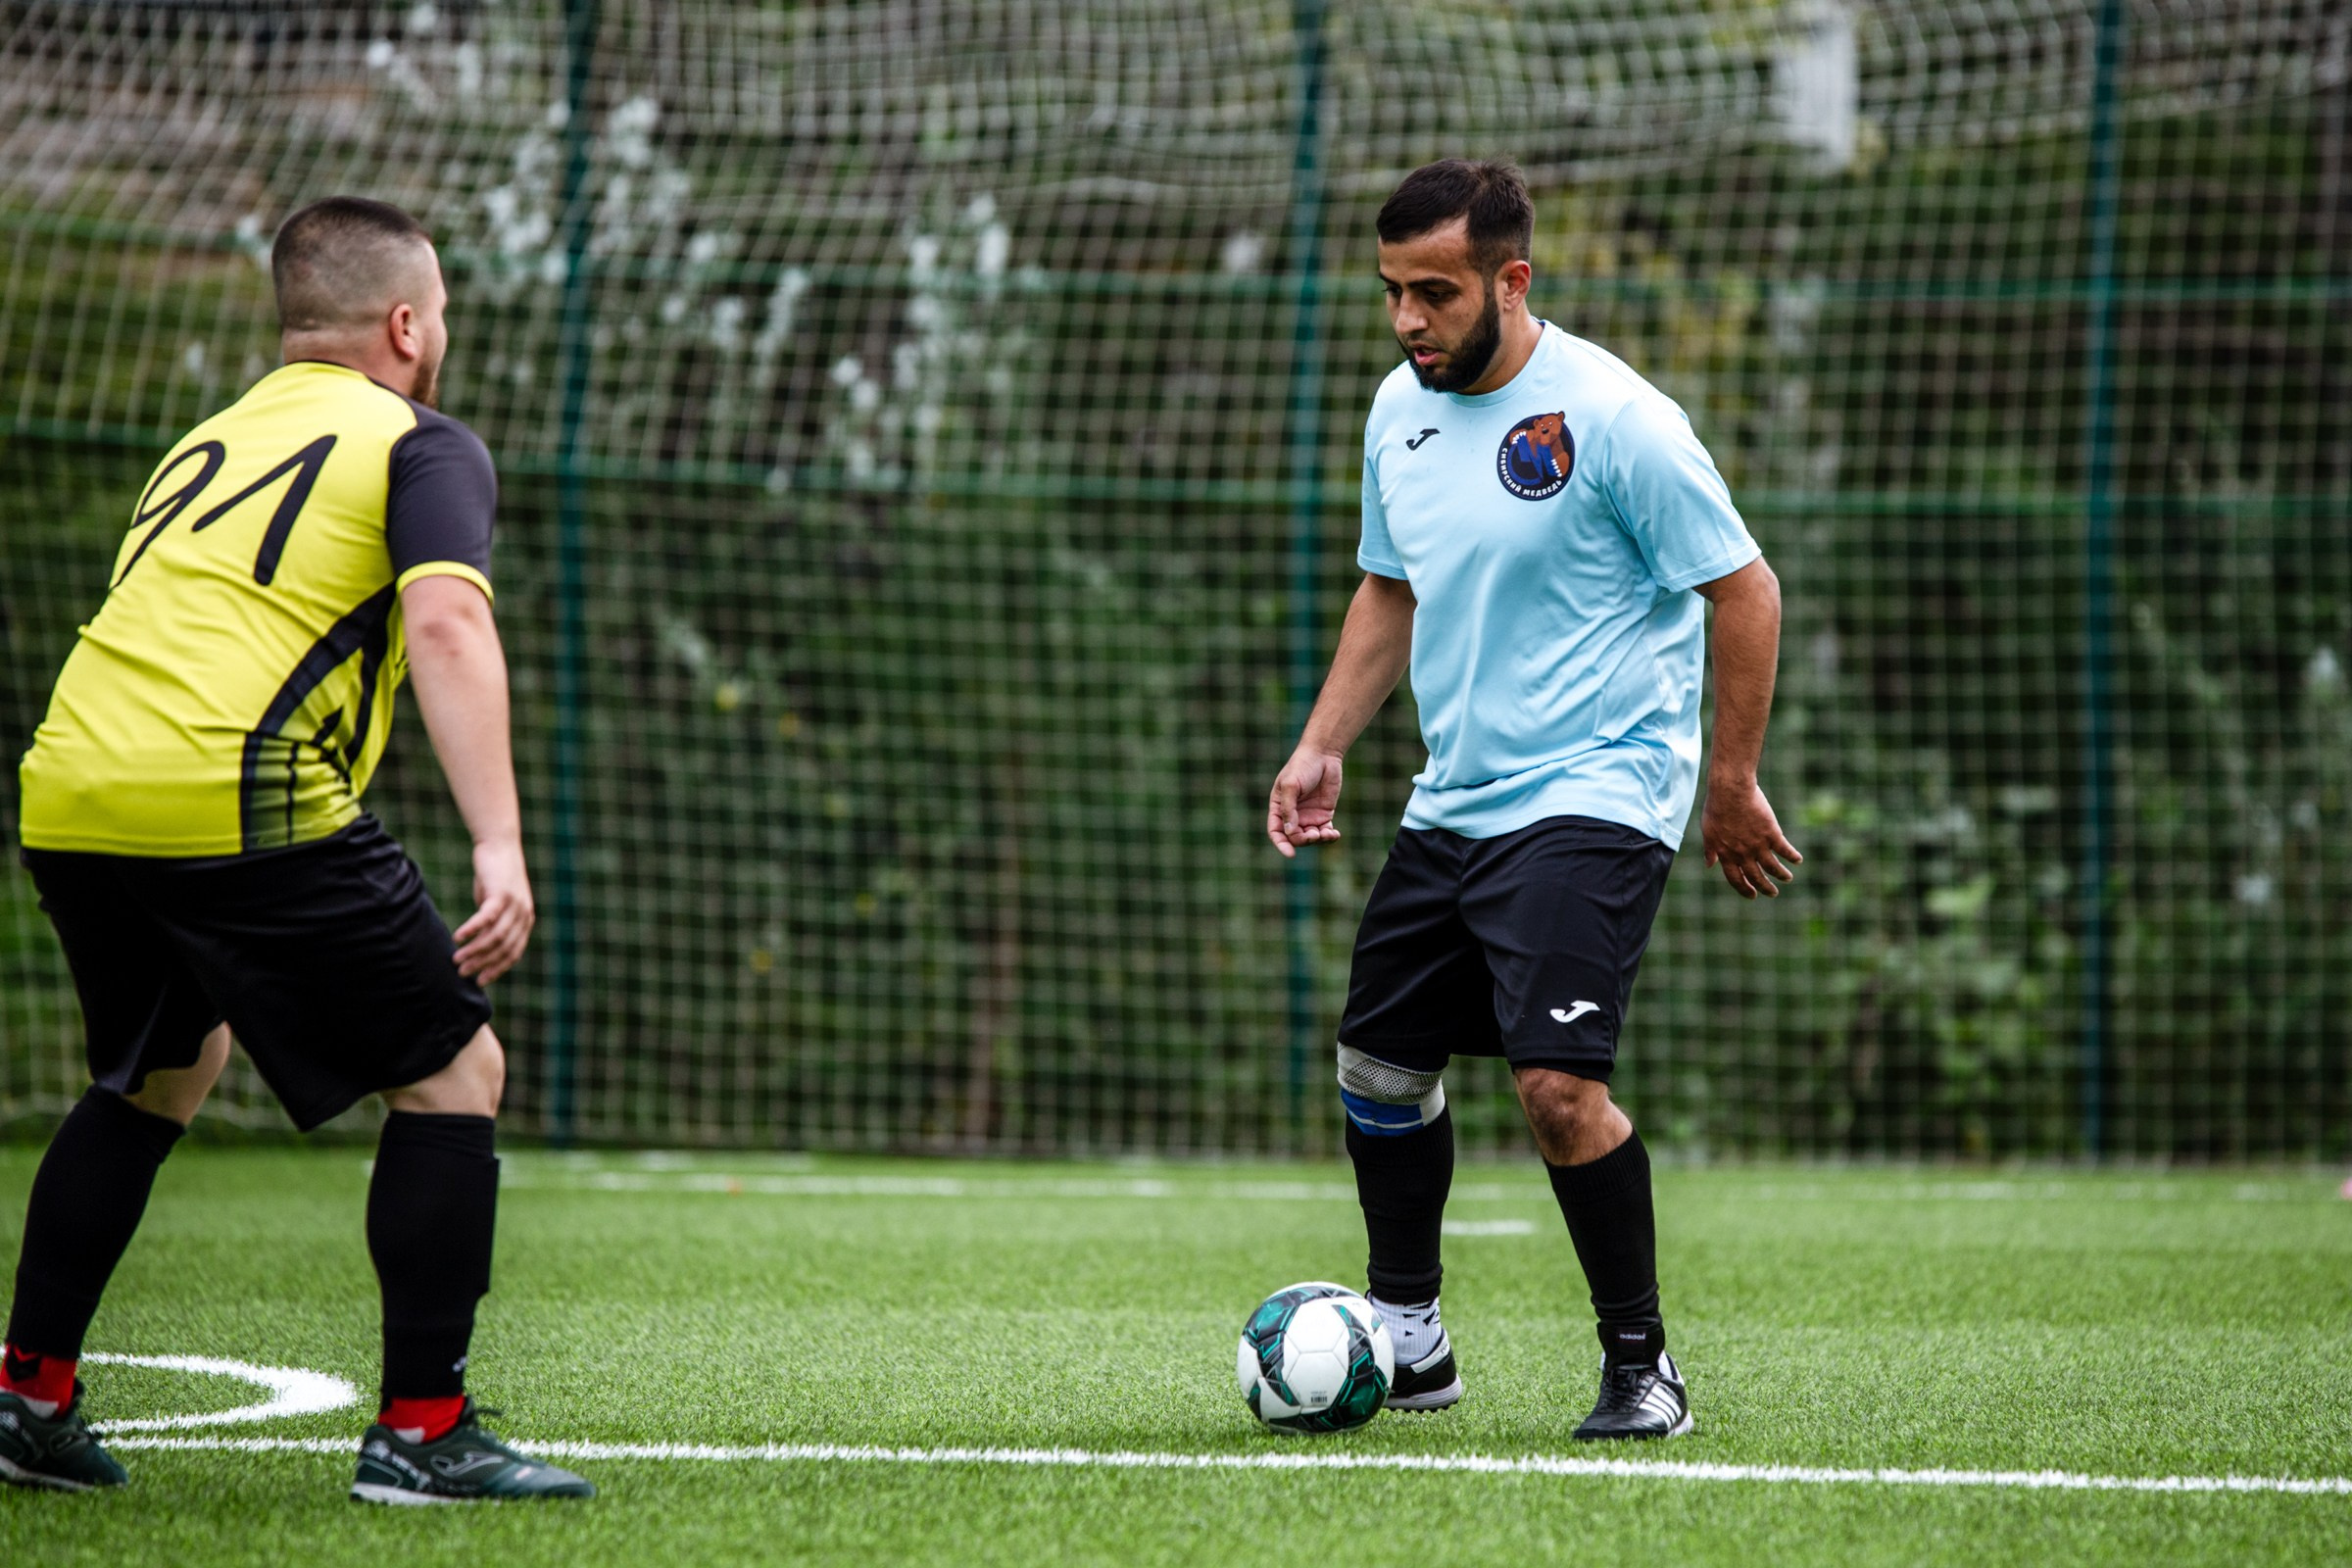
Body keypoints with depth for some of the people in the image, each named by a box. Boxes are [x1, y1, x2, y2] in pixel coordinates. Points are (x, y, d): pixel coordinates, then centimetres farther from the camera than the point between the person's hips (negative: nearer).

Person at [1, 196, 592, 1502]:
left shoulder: (206, 441, 28)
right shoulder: (423, 446, 7)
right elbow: (445, 624, -10)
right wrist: (500, 848, -18)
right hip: (241, 803, -7)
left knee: (161, 1071, 30)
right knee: (451, 1072, 6)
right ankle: (422, 1431, 1)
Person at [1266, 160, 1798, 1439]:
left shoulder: (1610, 416, -15)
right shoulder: (1401, 409, 7)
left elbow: (1744, 590, -11)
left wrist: (1732, 784, -10)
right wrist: (1322, 747, 13)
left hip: (1593, 799, -8)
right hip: (1450, 804, 8)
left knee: (1557, 1082, -20)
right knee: (1378, 1066, 10)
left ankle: (1642, 1368, -5)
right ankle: (1406, 1342, 27)